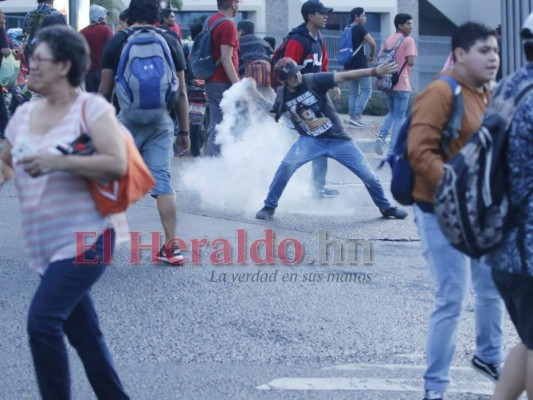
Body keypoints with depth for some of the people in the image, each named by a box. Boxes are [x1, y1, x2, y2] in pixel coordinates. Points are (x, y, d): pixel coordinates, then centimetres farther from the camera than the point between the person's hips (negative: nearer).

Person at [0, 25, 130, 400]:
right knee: (83, 332, 14)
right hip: (46, 243, 7)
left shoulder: (91, 108, -9)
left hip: (86, 238, -7)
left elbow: (117, 164, -18)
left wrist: (59, 162, -25)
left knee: (43, 320, -19)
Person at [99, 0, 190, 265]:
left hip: (128, 118, -1)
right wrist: (184, 131, 10)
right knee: (162, 180, 1)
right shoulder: (171, 43, 4)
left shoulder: (116, 42, 1)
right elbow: (181, 92, 4)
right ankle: (171, 246, -4)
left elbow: (105, 90, 1)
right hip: (160, 121, 2)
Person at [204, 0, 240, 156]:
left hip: (212, 82, 9)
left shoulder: (210, 21, 12)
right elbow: (226, 59, -20)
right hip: (224, 83, -9)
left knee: (215, 125, 11)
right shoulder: (228, 25, -15)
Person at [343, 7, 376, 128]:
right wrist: (372, 56, -1)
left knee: (353, 92, 11)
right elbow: (372, 43, -19)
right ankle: (356, 116, -12)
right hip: (360, 65, -8)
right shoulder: (359, 28, -10)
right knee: (366, 90, -3)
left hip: (349, 65, 8)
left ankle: (352, 117, 6)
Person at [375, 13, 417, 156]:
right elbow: (411, 62, -17)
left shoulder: (387, 40, 12)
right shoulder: (408, 40, -9)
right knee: (399, 117, 1)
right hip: (401, 84, -7)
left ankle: (381, 136, 0)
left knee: (392, 113, 23)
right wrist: (405, 60, 4)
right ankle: (392, 151, -3)